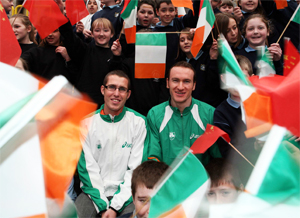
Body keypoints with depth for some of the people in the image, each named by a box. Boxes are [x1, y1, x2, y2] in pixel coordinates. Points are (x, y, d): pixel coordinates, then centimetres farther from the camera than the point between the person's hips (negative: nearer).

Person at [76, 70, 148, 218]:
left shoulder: (138, 122, 1)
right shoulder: (87, 123, 3)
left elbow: (136, 169, -3)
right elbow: (88, 168, -1)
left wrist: (116, 206, -11)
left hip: (125, 193, 0)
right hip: (94, 193, 1)